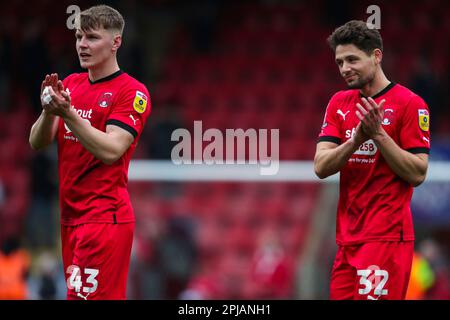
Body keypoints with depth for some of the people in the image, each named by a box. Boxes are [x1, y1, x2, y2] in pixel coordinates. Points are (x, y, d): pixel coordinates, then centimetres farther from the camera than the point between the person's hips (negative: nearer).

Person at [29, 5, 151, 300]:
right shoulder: (70, 85, 14)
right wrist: (49, 111, -12)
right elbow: (37, 143, 8)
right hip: (71, 216, 7)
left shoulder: (132, 92, -6)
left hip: (105, 217, -7)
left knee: (85, 296, -14)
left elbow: (111, 150, -18)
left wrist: (67, 113, -26)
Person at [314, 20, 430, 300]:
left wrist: (378, 134, -18)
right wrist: (357, 139, -15)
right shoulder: (339, 103, 12)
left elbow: (418, 174, -11)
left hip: (387, 236, -6)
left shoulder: (410, 104, -6)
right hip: (348, 236, 6)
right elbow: (321, 167, 1)